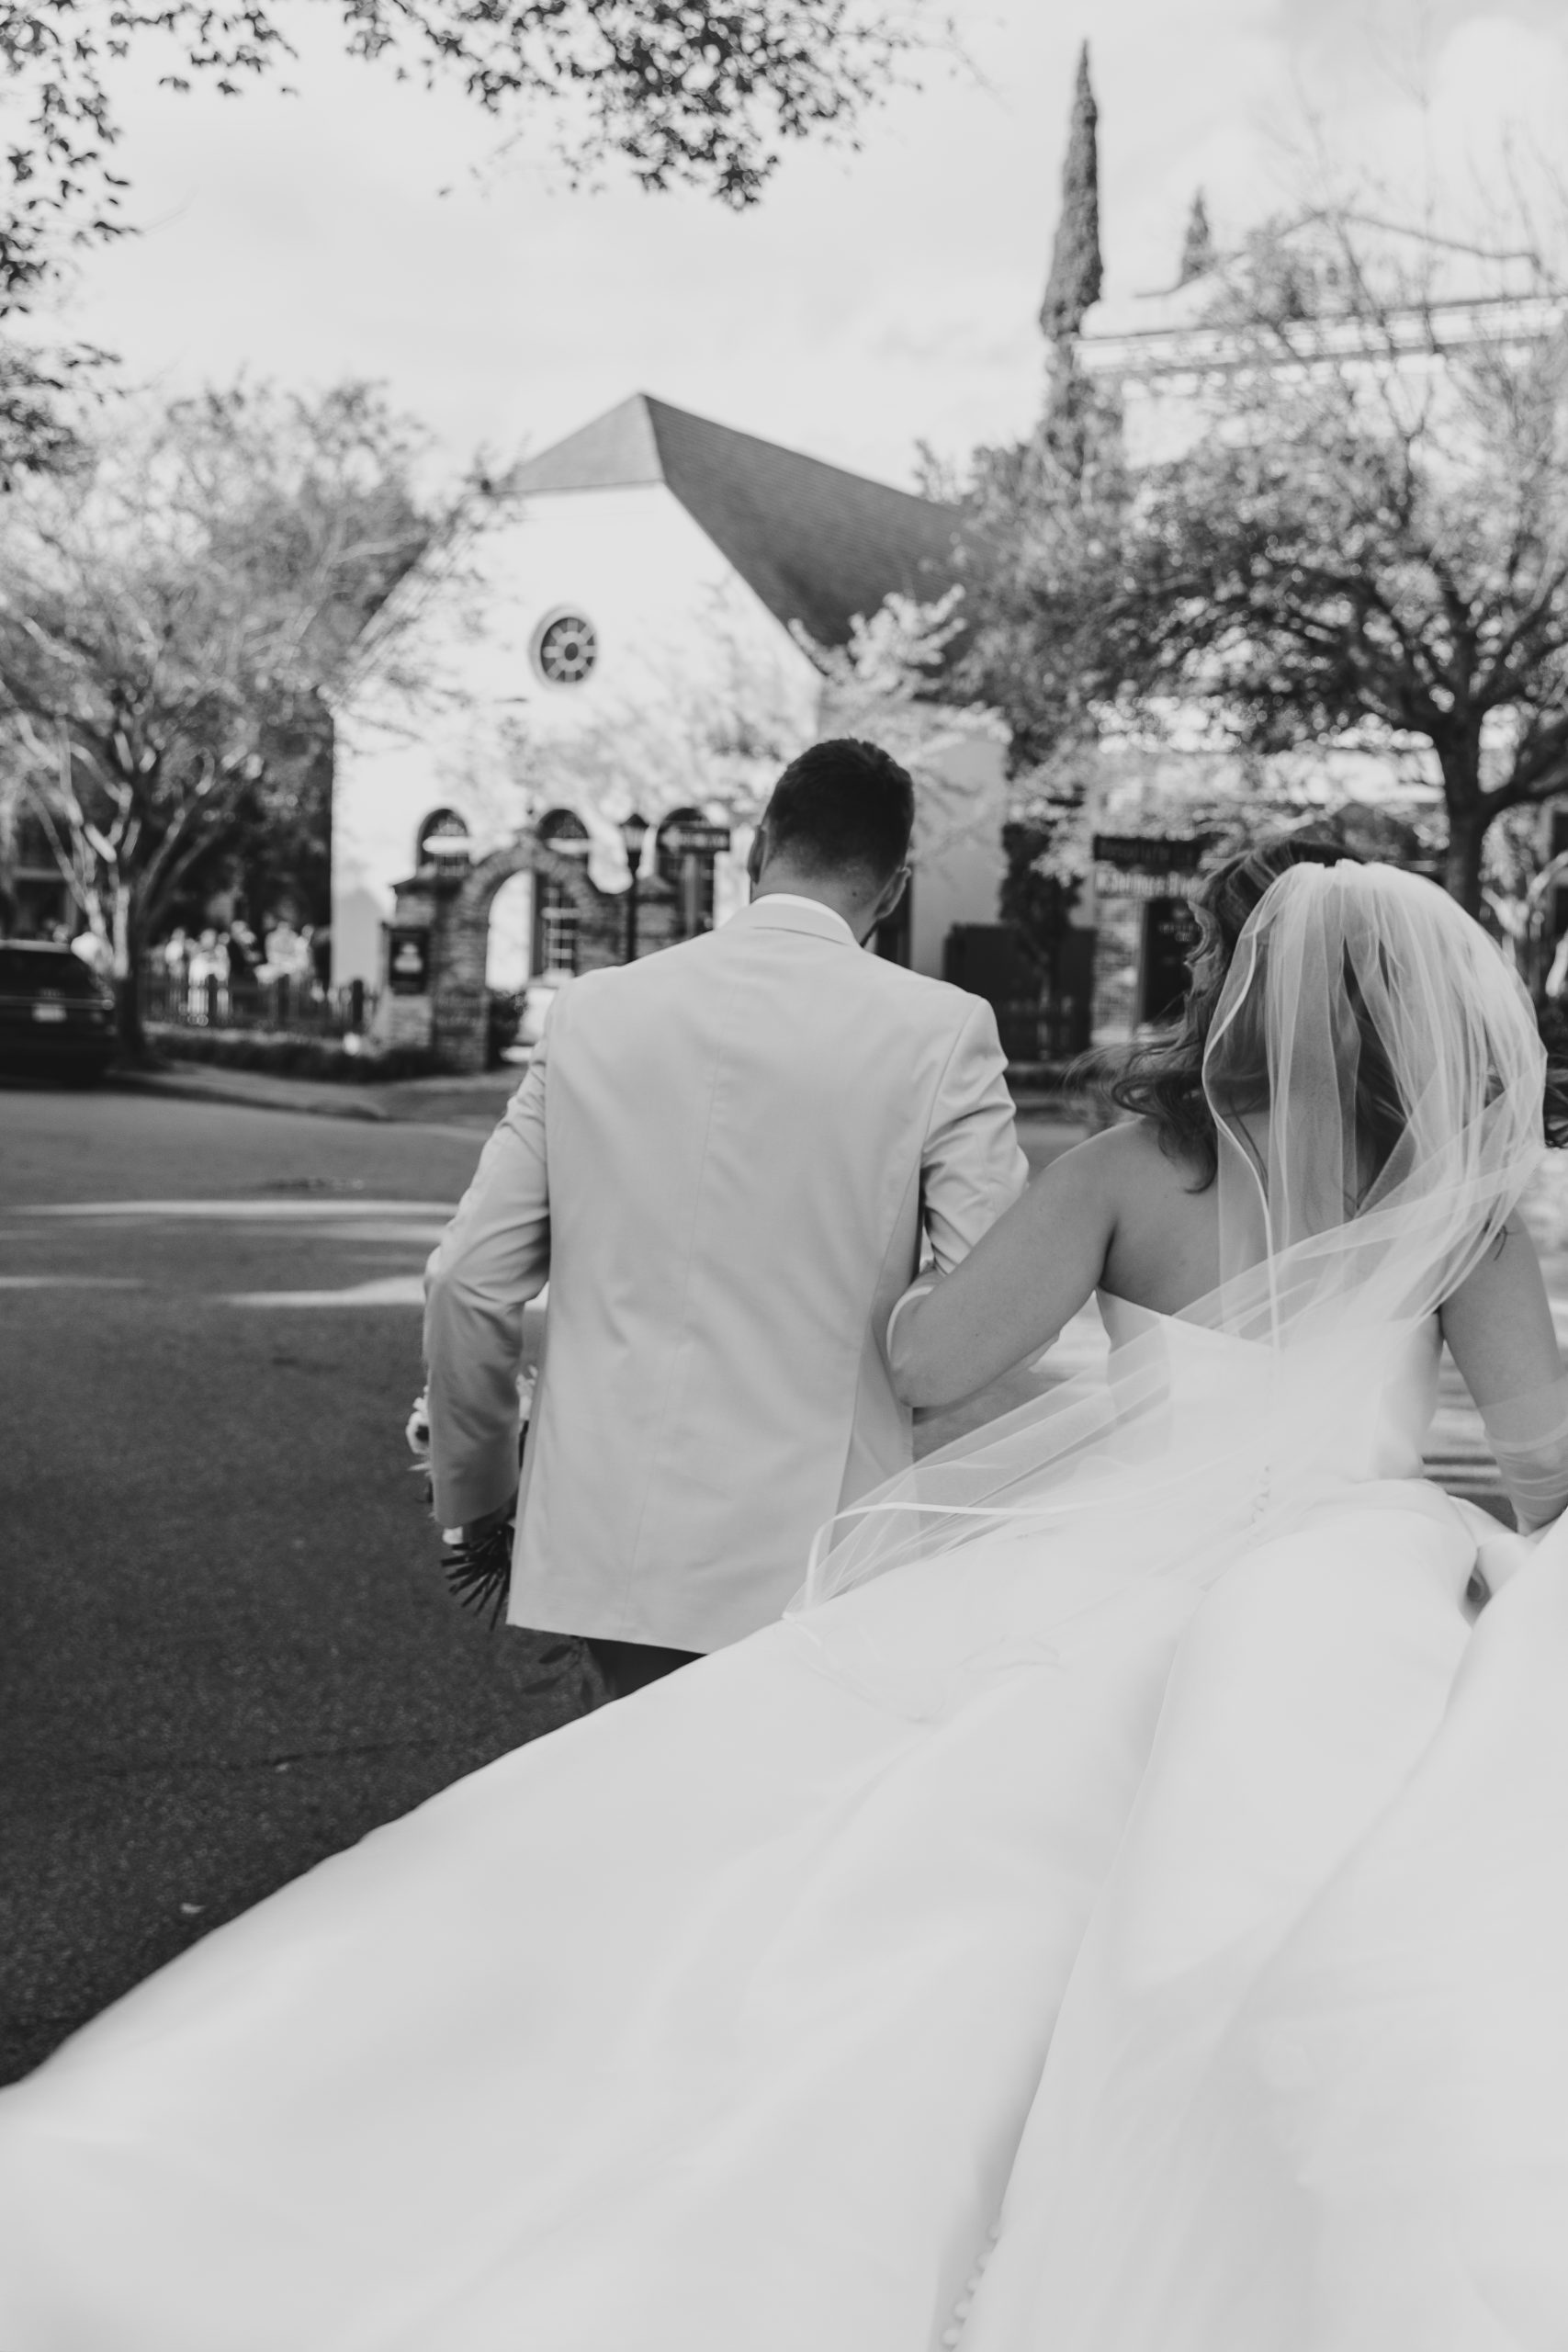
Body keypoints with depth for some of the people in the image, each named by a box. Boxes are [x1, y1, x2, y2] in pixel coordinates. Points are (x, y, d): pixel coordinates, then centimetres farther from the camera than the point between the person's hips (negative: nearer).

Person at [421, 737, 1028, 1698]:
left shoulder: (593, 1009, 4)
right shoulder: (939, 1030, -5)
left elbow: (468, 1282, 4)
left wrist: (476, 1498, 18)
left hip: (604, 1545, 3)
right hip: (809, 1559, -3)